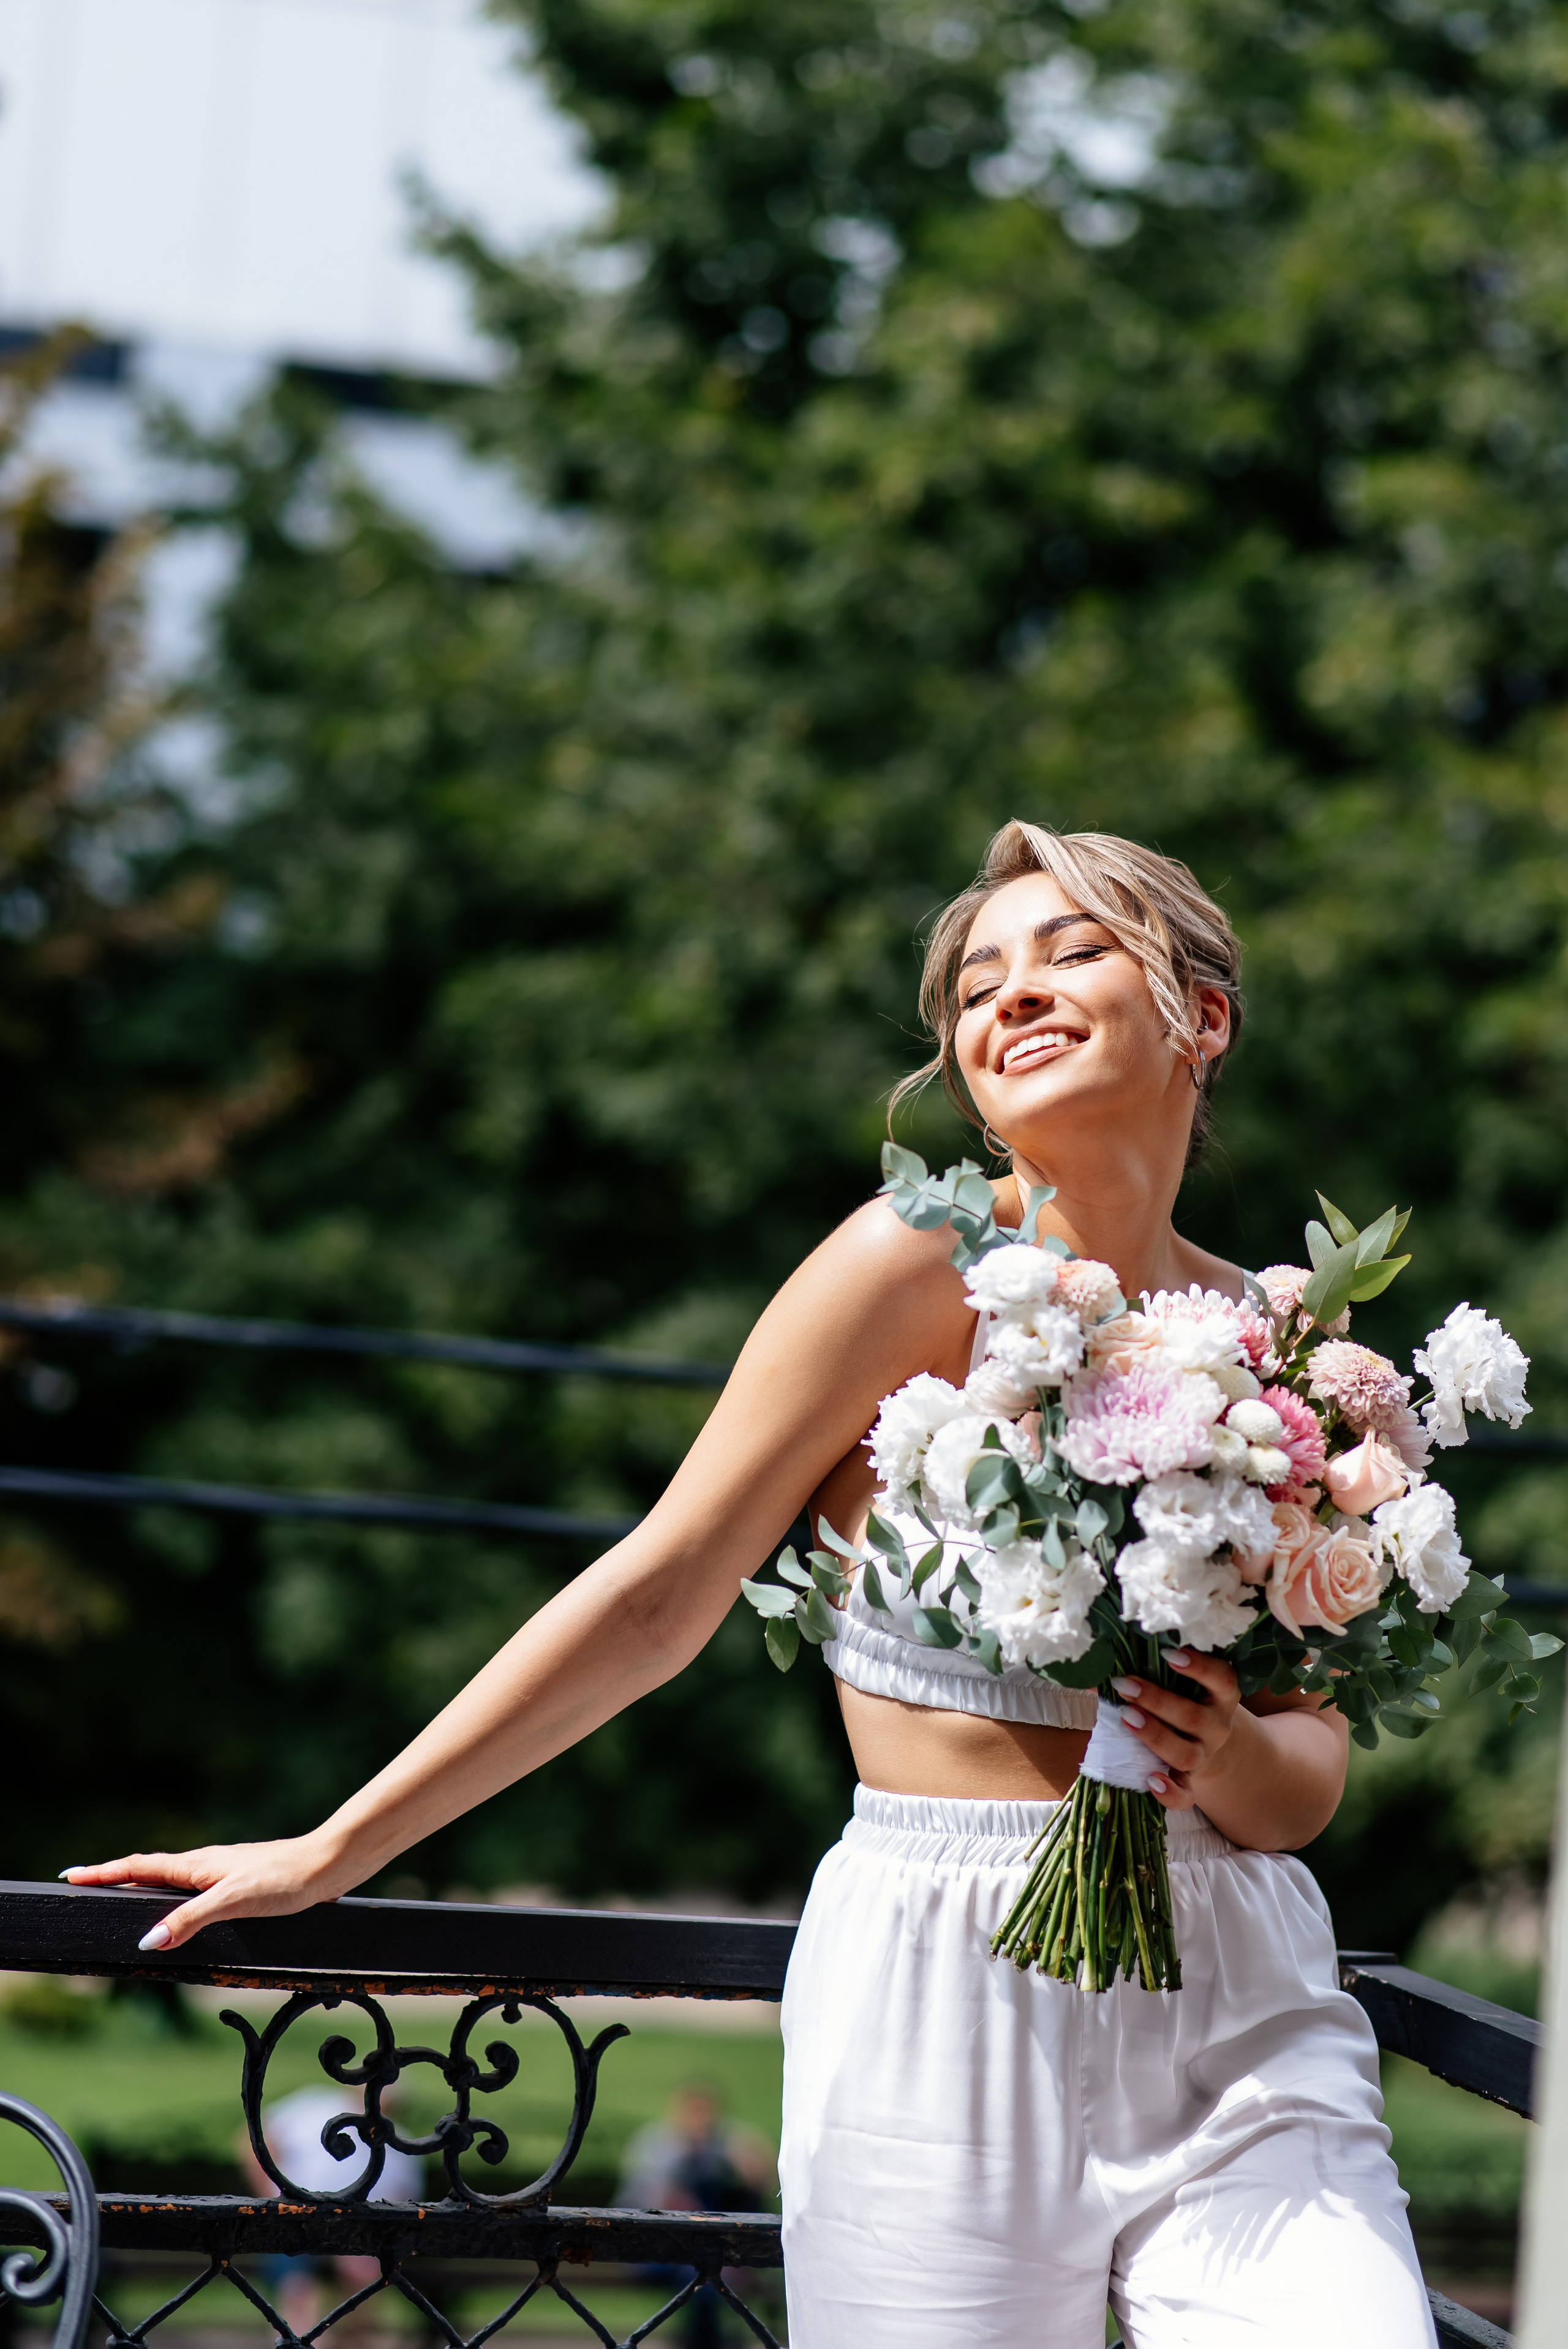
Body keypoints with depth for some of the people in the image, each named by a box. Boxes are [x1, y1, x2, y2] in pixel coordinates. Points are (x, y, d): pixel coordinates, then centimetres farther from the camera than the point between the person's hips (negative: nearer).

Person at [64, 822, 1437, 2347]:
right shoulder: (927, 1264, -6)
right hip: (953, 2001, -3)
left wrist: (1237, 1761, -14)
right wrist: (331, 1854, -4)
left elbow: (1310, 1773, 10)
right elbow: (655, 1604, -4)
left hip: (1241, 2007, 3)